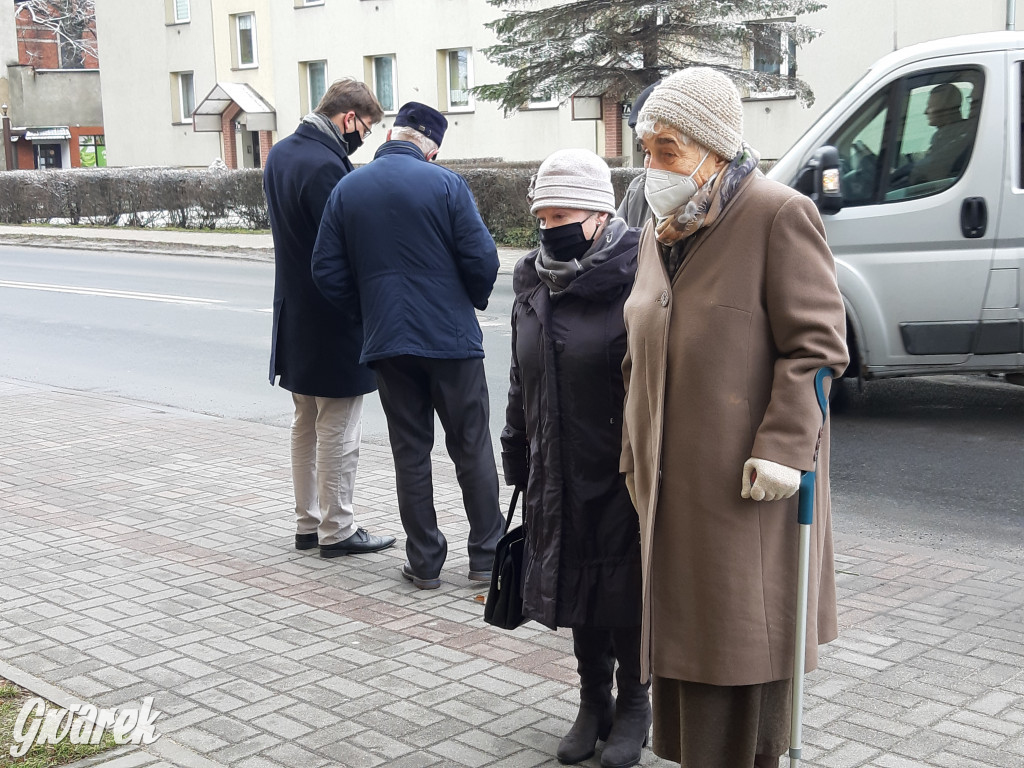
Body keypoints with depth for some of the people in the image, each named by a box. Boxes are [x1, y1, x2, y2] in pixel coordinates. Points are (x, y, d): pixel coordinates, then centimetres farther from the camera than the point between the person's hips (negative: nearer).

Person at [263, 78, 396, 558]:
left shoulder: (280, 154, 8)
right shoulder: (326, 166, -22)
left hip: (294, 316, 9)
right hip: (334, 320, -9)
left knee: (305, 425, 18)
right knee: (338, 433, 2)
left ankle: (307, 523, 26)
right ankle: (336, 530, 11)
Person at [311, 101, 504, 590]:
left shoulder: (347, 189, 4)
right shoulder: (445, 184, -6)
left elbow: (327, 270, 3)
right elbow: (482, 259, -10)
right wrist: (474, 302, 10)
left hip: (387, 343, 3)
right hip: (452, 338, -2)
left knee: (410, 453, 10)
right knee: (472, 449, 8)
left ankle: (424, 564, 14)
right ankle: (485, 557, 14)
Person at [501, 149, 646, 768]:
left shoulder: (635, 279, -15)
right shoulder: (534, 283, 7)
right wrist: (517, 457, 16)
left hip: (622, 477, -6)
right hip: (559, 477, 6)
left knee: (624, 590, 7)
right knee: (577, 588, 15)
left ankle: (633, 706, 27)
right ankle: (594, 703, 32)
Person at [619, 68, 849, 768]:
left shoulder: (779, 216, -11)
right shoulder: (660, 232, 13)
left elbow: (816, 345, -15)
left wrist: (784, 448, -21)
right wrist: (635, 455, 17)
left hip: (745, 485, -7)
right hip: (673, 484, 7)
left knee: (744, 642, 3)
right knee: (686, 633, 13)